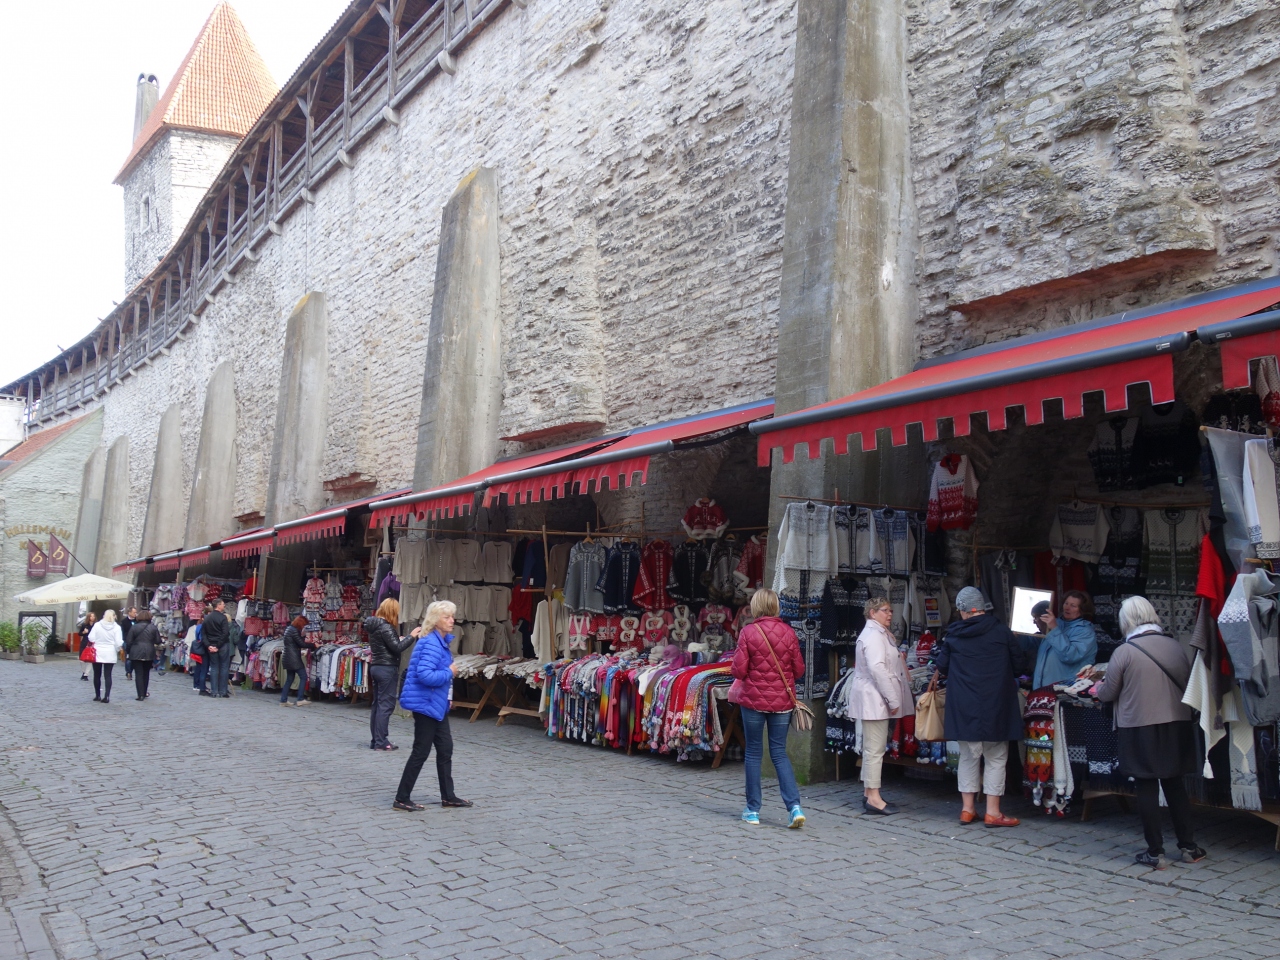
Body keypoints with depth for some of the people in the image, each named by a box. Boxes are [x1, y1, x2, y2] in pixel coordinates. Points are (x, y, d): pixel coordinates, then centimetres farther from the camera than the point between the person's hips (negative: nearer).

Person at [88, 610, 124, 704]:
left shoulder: (97, 625, -6)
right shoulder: (116, 627, -7)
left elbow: (91, 638, -6)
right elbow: (118, 642, -10)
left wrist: (96, 643, 14)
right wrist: (118, 649, 9)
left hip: (97, 653, 0)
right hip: (110, 654, 0)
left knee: (97, 675, 11)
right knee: (108, 675, 3)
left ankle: (97, 695, 15)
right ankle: (106, 696, -4)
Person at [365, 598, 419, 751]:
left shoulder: (374, 625, 11)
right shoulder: (386, 627, -17)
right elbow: (397, 648, -20)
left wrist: (398, 639, 14)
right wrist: (411, 636, -13)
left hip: (376, 667, 10)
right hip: (387, 669, -10)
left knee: (377, 704, 12)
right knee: (386, 704, -5)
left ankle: (375, 740, 16)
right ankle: (381, 742, -5)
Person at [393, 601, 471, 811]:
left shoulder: (441, 642, 11)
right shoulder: (431, 643, -21)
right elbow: (425, 675, -31)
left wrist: (449, 672, 6)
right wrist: (449, 673, -19)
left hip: (437, 704, 10)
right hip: (426, 704, -10)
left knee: (445, 748, 14)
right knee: (421, 752, -2)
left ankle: (448, 796, 23)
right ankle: (401, 799, 8)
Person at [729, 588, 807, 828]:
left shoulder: (748, 632, -11)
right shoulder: (788, 632, -3)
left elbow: (738, 670, -11)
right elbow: (799, 669, 2)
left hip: (754, 700, -2)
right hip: (782, 700, 2)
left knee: (753, 752, 9)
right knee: (779, 752, 11)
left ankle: (753, 810, 14)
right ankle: (795, 806, -3)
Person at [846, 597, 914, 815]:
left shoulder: (880, 634, 20)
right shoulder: (873, 635, -15)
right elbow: (877, 668, -24)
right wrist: (892, 699, -21)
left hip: (876, 699, 11)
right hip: (874, 698, -11)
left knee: (872, 748, 15)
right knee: (875, 749, -8)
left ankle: (869, 793, 22)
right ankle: (873, 798, -6)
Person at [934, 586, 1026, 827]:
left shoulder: (953, 635, -1)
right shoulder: (1001, 631, -6)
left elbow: (942, 667, 6)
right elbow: (1018, 665, 1)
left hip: (964, 707, 2)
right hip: (996, 705, -2)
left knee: (968, 756, 13)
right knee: (995, 757, 6)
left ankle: (967, 809, 16)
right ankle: (992, 812, 5)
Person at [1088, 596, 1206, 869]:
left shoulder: (1124, 652, -11)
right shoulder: (1176, 646, 0)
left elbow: (1107, 694, -4)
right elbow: (1188, 683, 10)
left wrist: (1098, 689, 18)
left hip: (1140, 729, -4)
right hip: (1177, 726, 4)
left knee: (1146, 788, 5)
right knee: (1176, 785, 16)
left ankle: (1155, 852, 9)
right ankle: (1188, 846, 21)